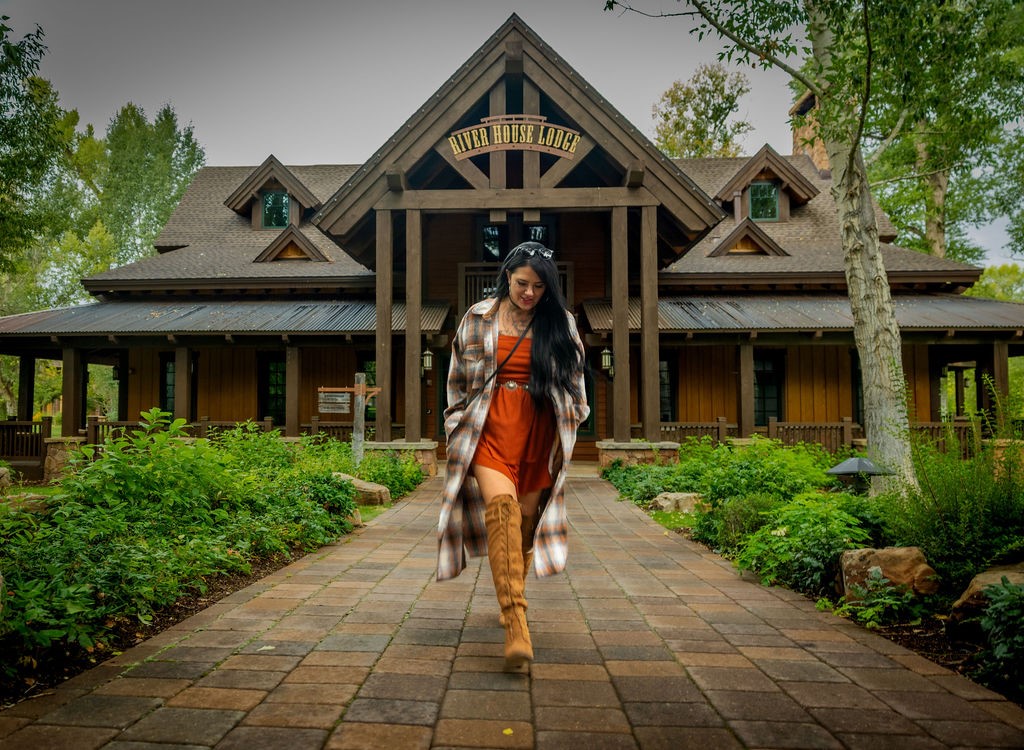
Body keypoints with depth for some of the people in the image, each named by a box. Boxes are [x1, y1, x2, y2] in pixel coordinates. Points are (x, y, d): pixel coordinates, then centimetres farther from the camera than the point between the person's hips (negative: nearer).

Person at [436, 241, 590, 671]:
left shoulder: (560, 323, 7)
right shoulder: (478, 318, 6)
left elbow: (574, 381, 15)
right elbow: (459, 378, 13)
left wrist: (566, 432, 13)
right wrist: (459, 428, 13)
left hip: (539, 435, 2)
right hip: (490, 430, -2)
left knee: (528, 518, 6)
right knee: (501, 506, -23)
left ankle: (510, 596, 33)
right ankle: (516, 625, -29)